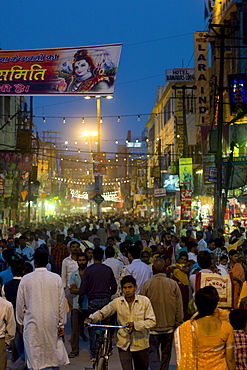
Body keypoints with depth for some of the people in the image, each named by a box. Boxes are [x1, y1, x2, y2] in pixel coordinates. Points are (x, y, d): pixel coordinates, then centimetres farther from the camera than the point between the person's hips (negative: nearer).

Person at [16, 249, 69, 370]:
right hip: (52, 323, 1)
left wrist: (21, 323, 14)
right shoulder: (56, 278, -3)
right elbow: (61, 303, 0)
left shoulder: (26, 279, -4)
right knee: (54, 354, 13)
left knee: (34, 356, 5)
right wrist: (61, 324, 7)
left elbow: (20, 304, 2)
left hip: (32, 323, -1)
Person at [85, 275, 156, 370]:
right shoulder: (117, 302, -2)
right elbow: (102, 312, 7)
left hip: (140, 345, 0)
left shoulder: (144, 301, -5)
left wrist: (135, 324, -23)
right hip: (124, 344, 0)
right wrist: (91, 318, -14)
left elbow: (152, 321, -8)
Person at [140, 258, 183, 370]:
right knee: (166, 354, 17)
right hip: (169, 326, 2)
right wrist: (178, 324, 9)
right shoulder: (173, 284, -4)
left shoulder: (146, 284, -8)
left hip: (152, 327, -2)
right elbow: (179, 307, -1)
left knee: (153, 353, 3)